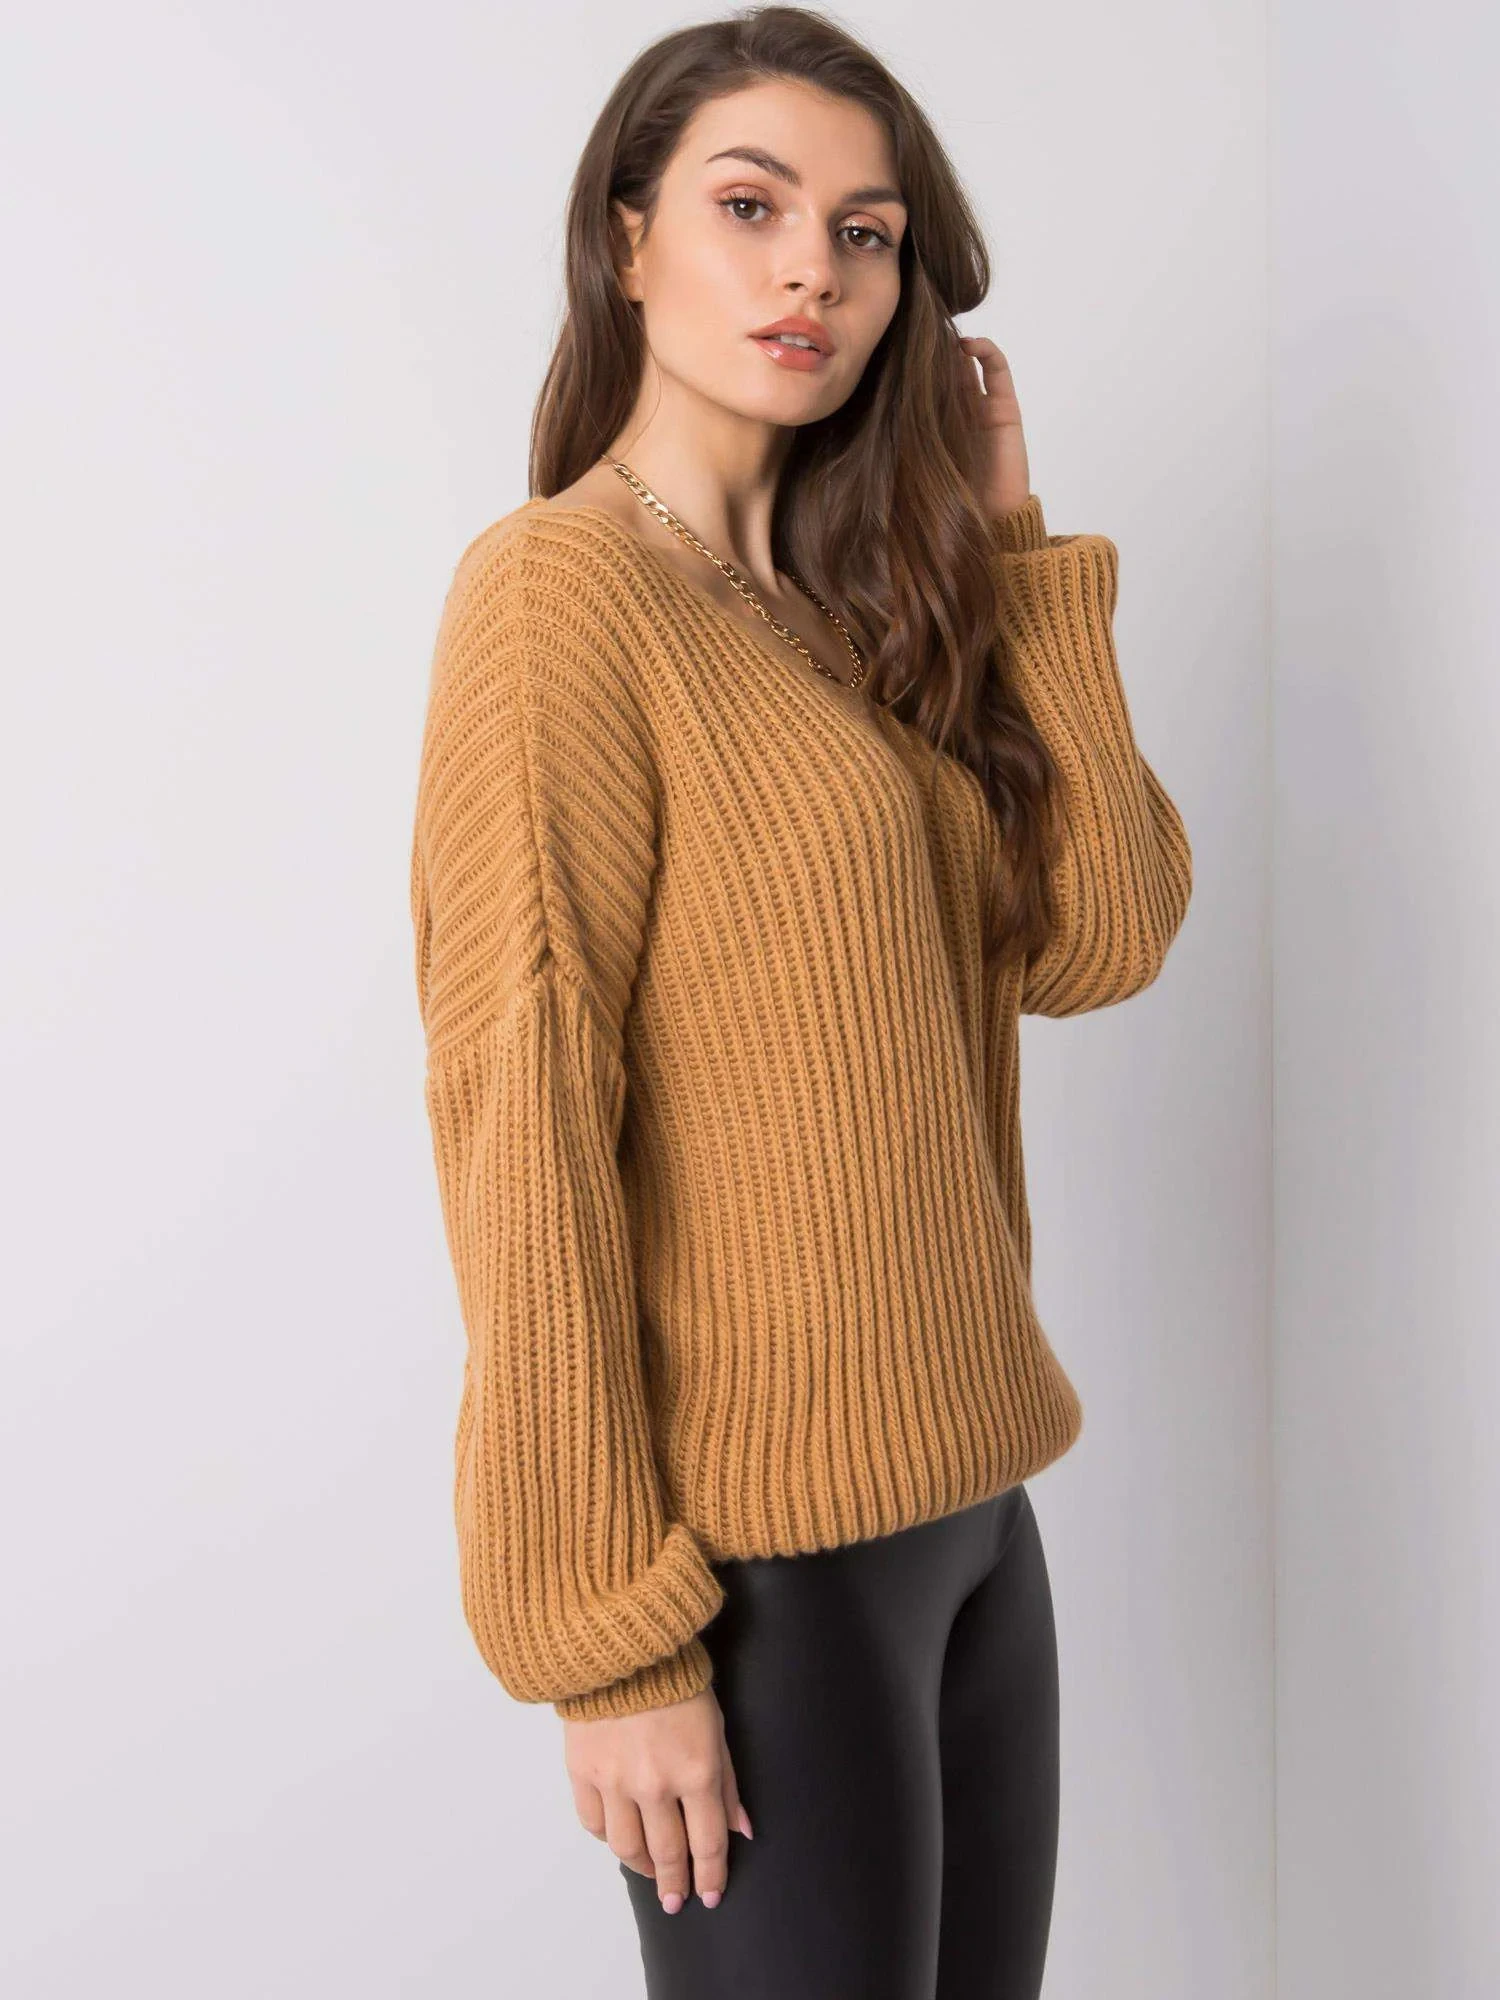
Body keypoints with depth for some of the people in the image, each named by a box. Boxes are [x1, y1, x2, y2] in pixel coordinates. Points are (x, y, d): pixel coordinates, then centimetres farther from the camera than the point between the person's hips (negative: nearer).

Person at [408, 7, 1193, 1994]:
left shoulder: (851, 608, 11)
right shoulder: (561, 588, -12)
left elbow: (1103, 935, 2)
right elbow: (521, 1131, -16)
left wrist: (1011, 548, 1)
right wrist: (604, 1633, -16)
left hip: (968, 1493, 7)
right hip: (762, 1540, -7)